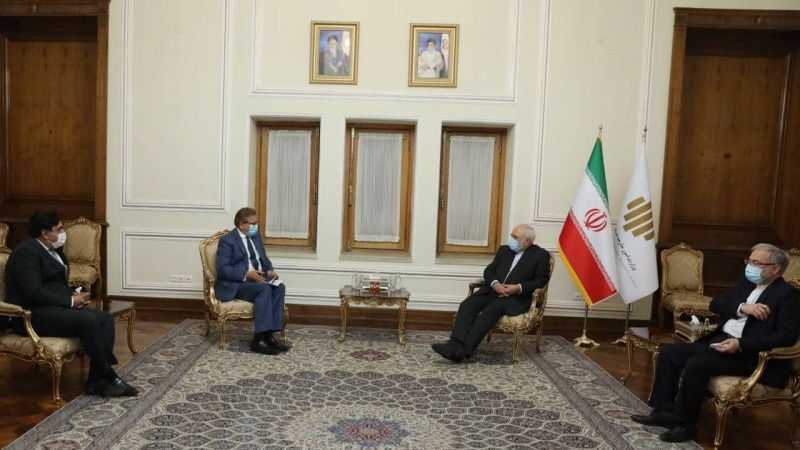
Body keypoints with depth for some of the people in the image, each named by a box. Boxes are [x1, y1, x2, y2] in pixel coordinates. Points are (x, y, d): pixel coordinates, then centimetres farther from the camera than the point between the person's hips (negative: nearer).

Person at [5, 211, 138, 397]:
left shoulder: (53, 249, 16)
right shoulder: (25, 252, -14)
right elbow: (34, 293, -23)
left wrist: (73, 295, 3)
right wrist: (70, 301, -15)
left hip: (58, 306, 9)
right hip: (34, 314, -9)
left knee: (105, 318, -13)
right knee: (89, 320, -29)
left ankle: (97, 381, -17)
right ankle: (109, 376, -19)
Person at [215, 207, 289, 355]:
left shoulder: (255, 236, 15)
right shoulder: (227, 240, -8)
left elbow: (264, 259, 23)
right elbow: (222, 269, -15)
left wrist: (269, 270, 0)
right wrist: (246, 274, -25)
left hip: (259, 278, 7)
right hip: (236, 283, -7)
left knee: (279, 287, -23)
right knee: (264, 289, -33)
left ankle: (269, 335, -24)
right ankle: (259, 339, -31)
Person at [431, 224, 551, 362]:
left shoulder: (541, 255, 5)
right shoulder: (504, 250, 19)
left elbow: (541, 280, -2)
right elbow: (489, 270, 14)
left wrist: (518, 288, -17)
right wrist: (495, 284, -9)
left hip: (517, 297, -5)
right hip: (494, 290, 6)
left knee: (490, 310, -34)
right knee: (467, 305, -23)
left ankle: (464, 350, -42)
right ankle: (456, 344, -38)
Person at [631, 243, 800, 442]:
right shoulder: (746, 283, 16)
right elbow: (716, 303, 9)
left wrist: (741, 344, -24)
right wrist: (742, 307, -12)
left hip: (749, 353, -8)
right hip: (719, 340, 8)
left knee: (695, 365, -29)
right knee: (669, 352, -6)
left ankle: (685, 424, -12)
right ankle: (665, 411, 0)